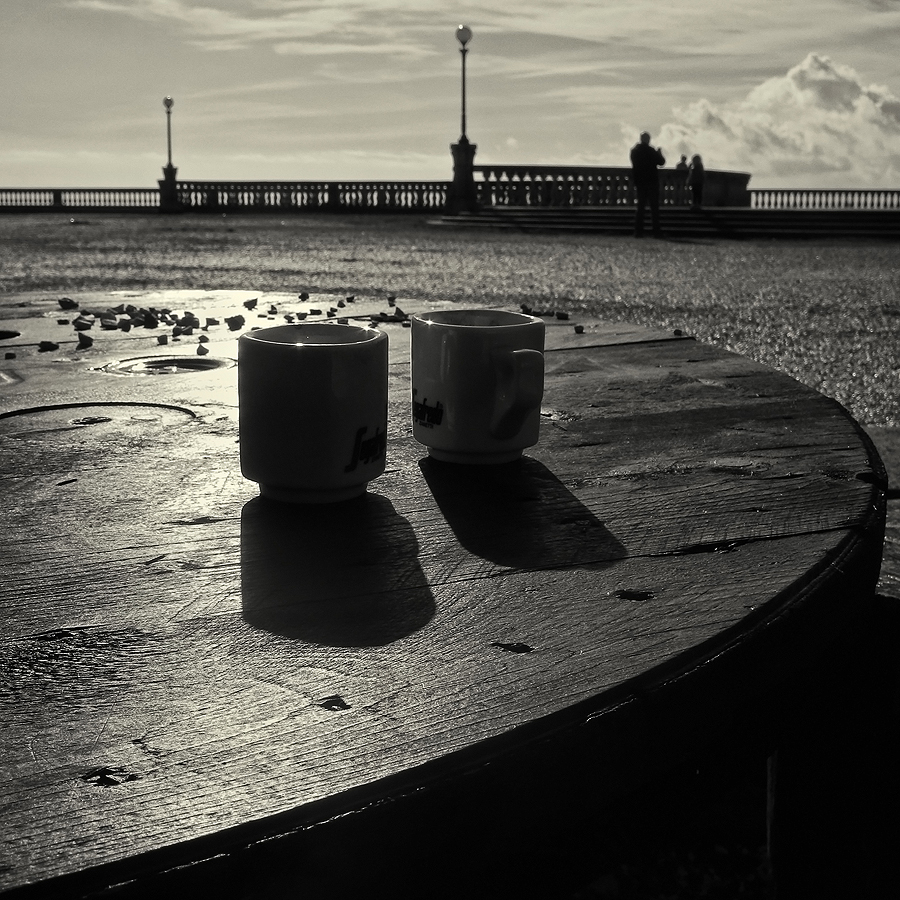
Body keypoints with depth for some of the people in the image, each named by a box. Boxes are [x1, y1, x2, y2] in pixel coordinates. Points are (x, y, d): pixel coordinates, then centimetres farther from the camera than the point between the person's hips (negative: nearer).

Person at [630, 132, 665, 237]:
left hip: (639, 182, 5)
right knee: (654, 207, -1)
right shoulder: (651, 151, -11)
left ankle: (638, 231, 0)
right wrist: (659, 153, 10)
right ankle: (656, 231, -5)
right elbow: (661, 162, -6)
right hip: (652, 181, -5)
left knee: (640, 206, 8)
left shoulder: (634, 150, 5)